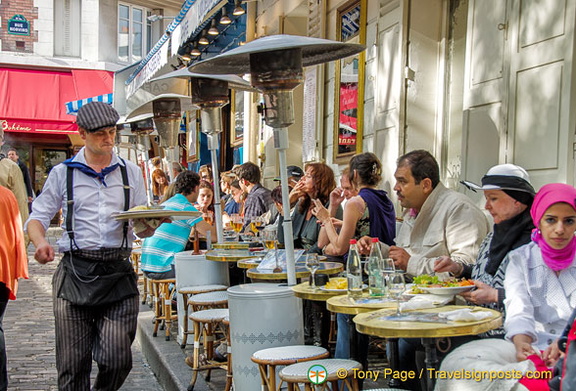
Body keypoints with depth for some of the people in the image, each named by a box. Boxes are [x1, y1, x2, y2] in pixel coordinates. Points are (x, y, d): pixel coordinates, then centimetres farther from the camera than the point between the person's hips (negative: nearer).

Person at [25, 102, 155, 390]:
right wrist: (41, 242, -12)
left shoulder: (130, 172, 13)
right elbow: (37, 218, 10)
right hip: (75, 272, -1)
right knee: (73, 364, -1)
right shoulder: (62, 173, 9)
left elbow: (143, 230, 14)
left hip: (118, 272, 1)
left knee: (117, 360, -6)